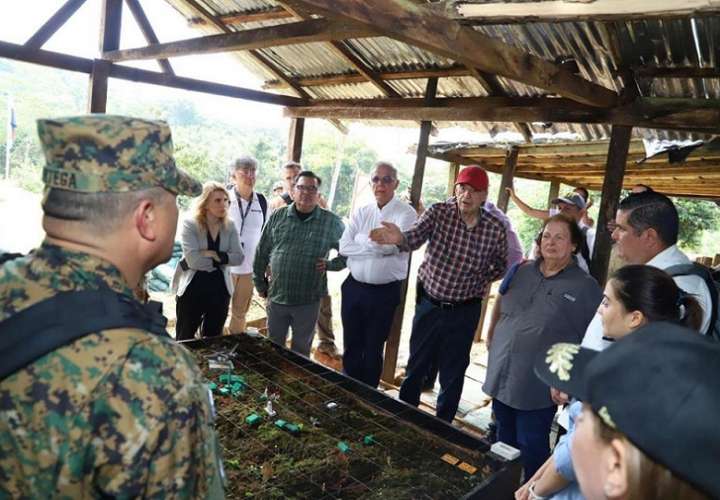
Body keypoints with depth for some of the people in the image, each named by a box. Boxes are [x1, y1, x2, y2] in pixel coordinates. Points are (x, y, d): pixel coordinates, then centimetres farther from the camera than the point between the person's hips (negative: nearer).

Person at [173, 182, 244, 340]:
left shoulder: (229, 226, 0)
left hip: (220, 290, 4)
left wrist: (214, 255, -20)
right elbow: (193, 260, -24)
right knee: (184, 340, 12)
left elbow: (239, 257, -8)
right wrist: (222, 259, -16)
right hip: (192, 290, -3)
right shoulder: (190, 224, -12)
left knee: (214, 340, 19)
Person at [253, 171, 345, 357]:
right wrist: (260, 284, 9)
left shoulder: (332, 222, -3)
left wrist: (330, 264, -9)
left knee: (301, 350, 14)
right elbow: (262, 253, 7)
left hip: (308, 301, -1)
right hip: (276, 297, 2)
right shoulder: (277, 216, 1)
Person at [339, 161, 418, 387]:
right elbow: (344, 247, -5)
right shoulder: (361, 212, 5)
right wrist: (378, 246, -14)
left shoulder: (406, 213, -8)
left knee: (373, 349, 12)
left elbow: (394, 245, -24)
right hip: (354, 287, 4)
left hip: (385, 292, -4)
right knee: (351, 346, 16)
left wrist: (362, 239, -9)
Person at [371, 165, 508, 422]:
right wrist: (399, 238, -49)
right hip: (429, 303, 0)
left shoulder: (496, 228, -7)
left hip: (464, 311, 0)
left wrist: (479, 281, -4)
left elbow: (500, 265, 10)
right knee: (416, 364, 16)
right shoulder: (438, 212, -10)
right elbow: (414, 238, -28)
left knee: (453, 373, 14)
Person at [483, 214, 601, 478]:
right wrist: (491, 336, 15)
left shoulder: (586, 287, -10)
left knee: (531, 447, 9)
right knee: (504, 441, 22)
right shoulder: (521, 271, 4)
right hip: (501, 376, 5)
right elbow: (500, 303, 19)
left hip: (538, 388, -5)